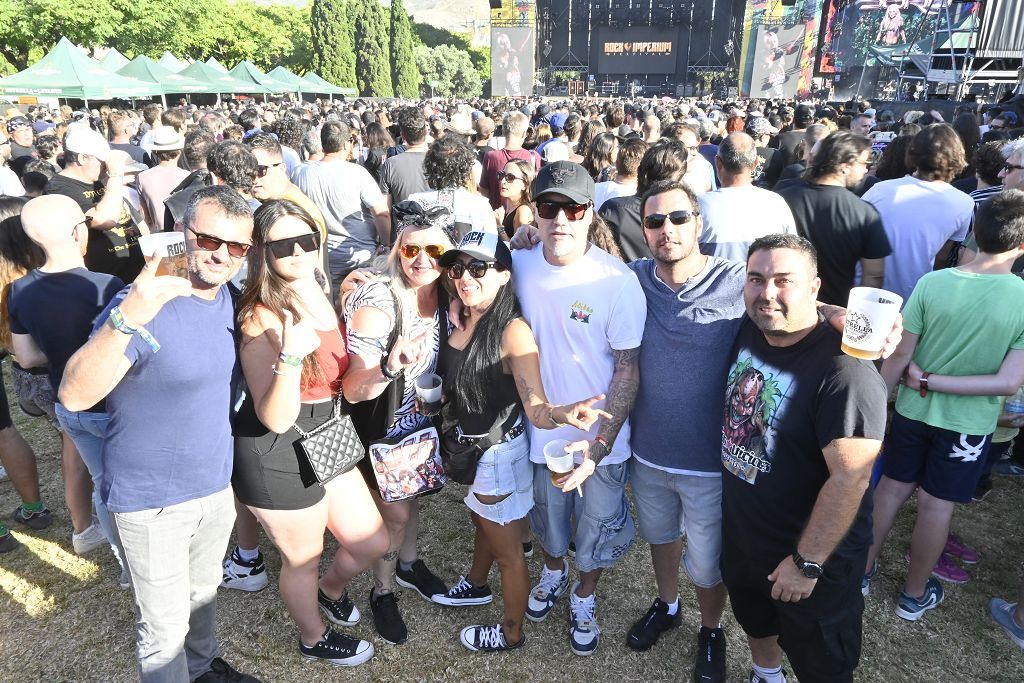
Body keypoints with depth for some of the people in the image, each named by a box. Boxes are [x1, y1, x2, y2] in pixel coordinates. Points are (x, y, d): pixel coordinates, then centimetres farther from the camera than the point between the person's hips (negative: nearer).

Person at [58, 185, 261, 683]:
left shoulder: (231, 301, -2)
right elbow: (74, 396, -34)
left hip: (215, 486, 7)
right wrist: (125, 320, -48)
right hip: (151, 499, -7)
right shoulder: (146, 303, -24)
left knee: (203, 594, 28)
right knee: (165, 626, 11)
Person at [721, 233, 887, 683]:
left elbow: (850, 480, -28)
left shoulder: (844, 371, -30)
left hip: (812, 551, -7)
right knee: (753, 619, 32)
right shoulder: (747, 331, -8)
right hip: (740, 531, 7)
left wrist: (807, 562, -22)